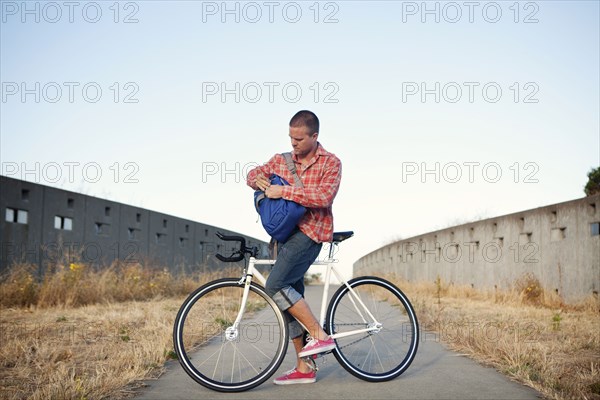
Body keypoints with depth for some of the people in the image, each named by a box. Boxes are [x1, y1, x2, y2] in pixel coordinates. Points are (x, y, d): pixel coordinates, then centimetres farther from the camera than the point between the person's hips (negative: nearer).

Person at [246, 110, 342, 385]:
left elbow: (323, 196, -18)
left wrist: (283, 191, -22)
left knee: (275, 285, -22)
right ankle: (303, 369, 14)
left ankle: (320, 336, -12)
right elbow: (254, 174, 18)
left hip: (310, 231, -7)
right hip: (286, 233, 7)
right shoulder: (281, 160, 13)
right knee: (290, 297, 6)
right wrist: (259, 180, -7)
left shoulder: (330, 163, -3)